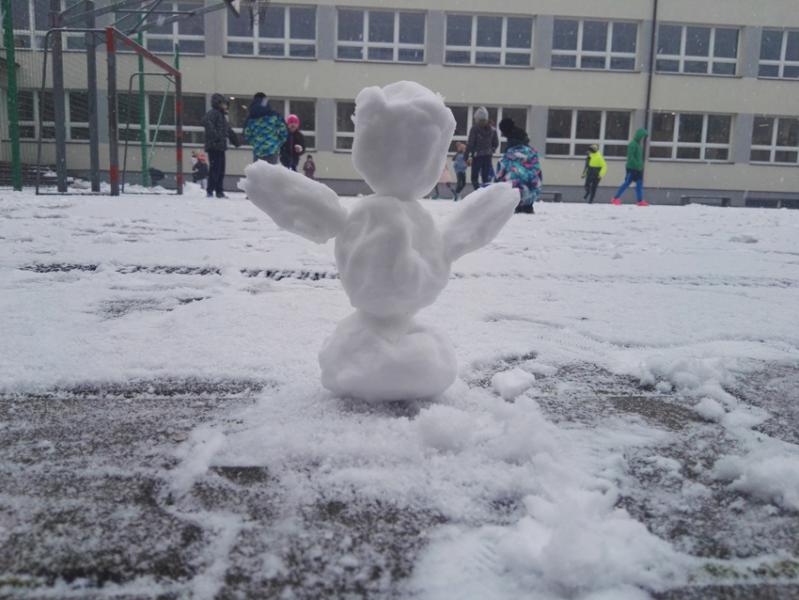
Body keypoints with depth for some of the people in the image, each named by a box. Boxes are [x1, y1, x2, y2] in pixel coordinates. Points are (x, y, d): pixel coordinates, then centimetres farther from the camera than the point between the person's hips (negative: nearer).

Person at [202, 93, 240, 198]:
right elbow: (206, 121, -27)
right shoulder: (213, 113, -7)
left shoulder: (222, 115, 24)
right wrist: (215, 135, -32)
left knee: (221, 170, 10)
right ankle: (210, 191, -7)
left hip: (221, 147, 10)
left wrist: (236, 141, 41)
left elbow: (229, 130, 35)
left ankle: (219, 191, 16)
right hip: (214, 146, -10)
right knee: (215, 168, -11)